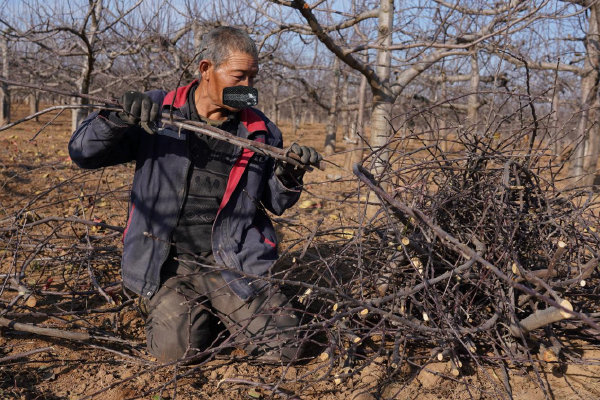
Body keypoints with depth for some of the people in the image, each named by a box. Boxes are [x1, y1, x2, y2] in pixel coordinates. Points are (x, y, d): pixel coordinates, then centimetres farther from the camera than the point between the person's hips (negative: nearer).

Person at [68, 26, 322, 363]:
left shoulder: (260, 132, 2)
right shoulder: (156, 113, -3)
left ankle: (224, 311, 20)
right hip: (170, 263, -1)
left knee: (285, 349, -9)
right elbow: (83, 153, -4)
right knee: (175, 349, -19)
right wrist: (120, 118, -23)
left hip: (234, 261, 1)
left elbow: (275, 203, 12)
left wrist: (289, 175, -10)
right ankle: (180, 310, 16)